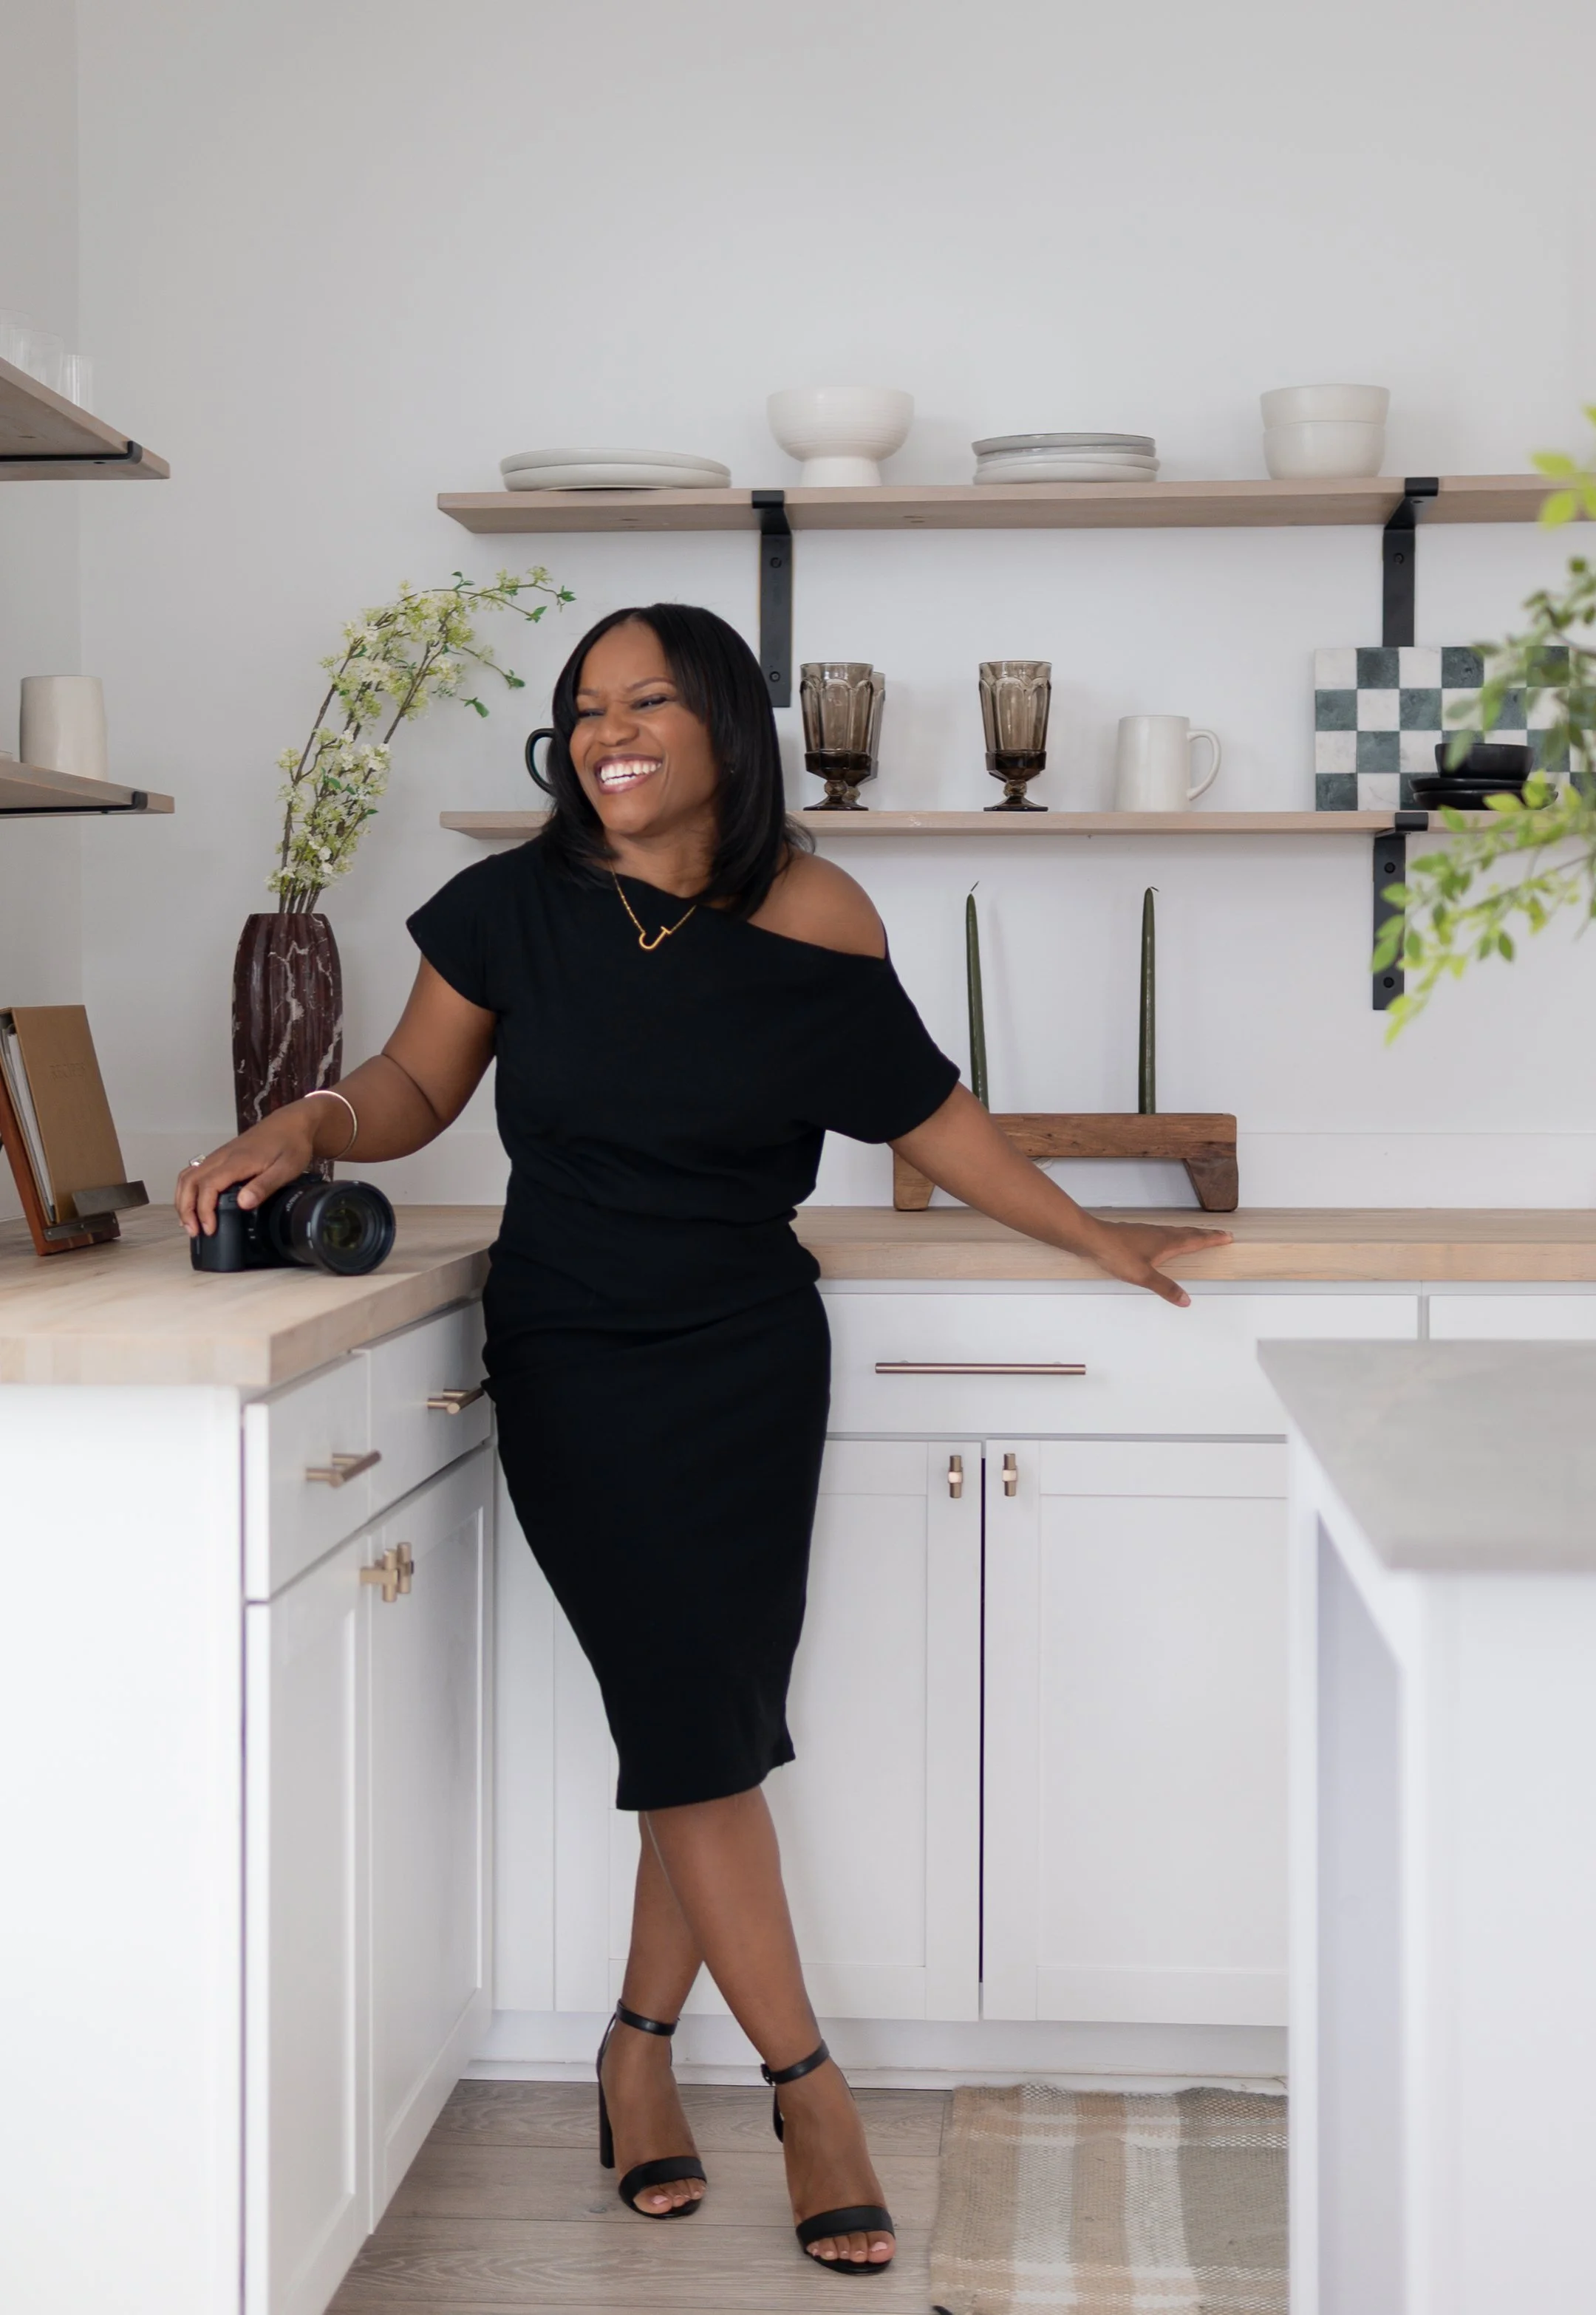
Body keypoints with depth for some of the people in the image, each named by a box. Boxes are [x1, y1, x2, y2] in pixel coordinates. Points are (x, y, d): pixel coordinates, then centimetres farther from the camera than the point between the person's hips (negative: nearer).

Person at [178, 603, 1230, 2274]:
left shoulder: (808, 924, -7)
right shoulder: (516, 910, -8)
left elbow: (927, 1115, 5)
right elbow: (418, 1085, 4)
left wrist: (1087, 1235, 12)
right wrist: (308, 1127, -16)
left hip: (752, 1366, 2)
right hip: (573, 1369, -1)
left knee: (716, 1721, 3)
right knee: (693, 1714, -7)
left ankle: (639, 2049, 24)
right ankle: (806, 2088, 4)